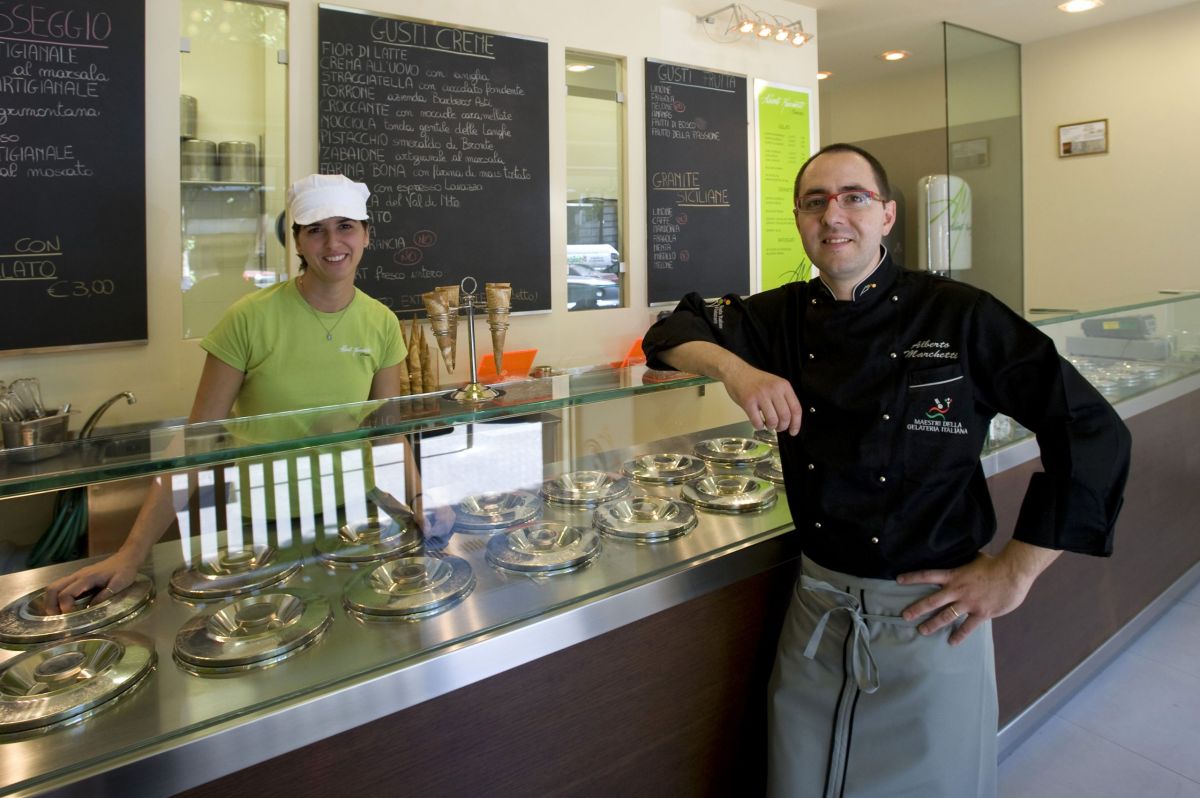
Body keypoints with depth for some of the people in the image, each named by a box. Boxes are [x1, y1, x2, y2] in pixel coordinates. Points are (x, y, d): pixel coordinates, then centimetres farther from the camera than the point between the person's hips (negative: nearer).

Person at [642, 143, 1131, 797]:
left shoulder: (961, 317, -11)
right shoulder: (785, 316, 2)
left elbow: (1093, 434, -9)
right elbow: (675, 329, 7)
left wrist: (1014, 573, -11)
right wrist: (734, 367, -15)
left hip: (932, 617, -3)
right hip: (817, 612, 4)